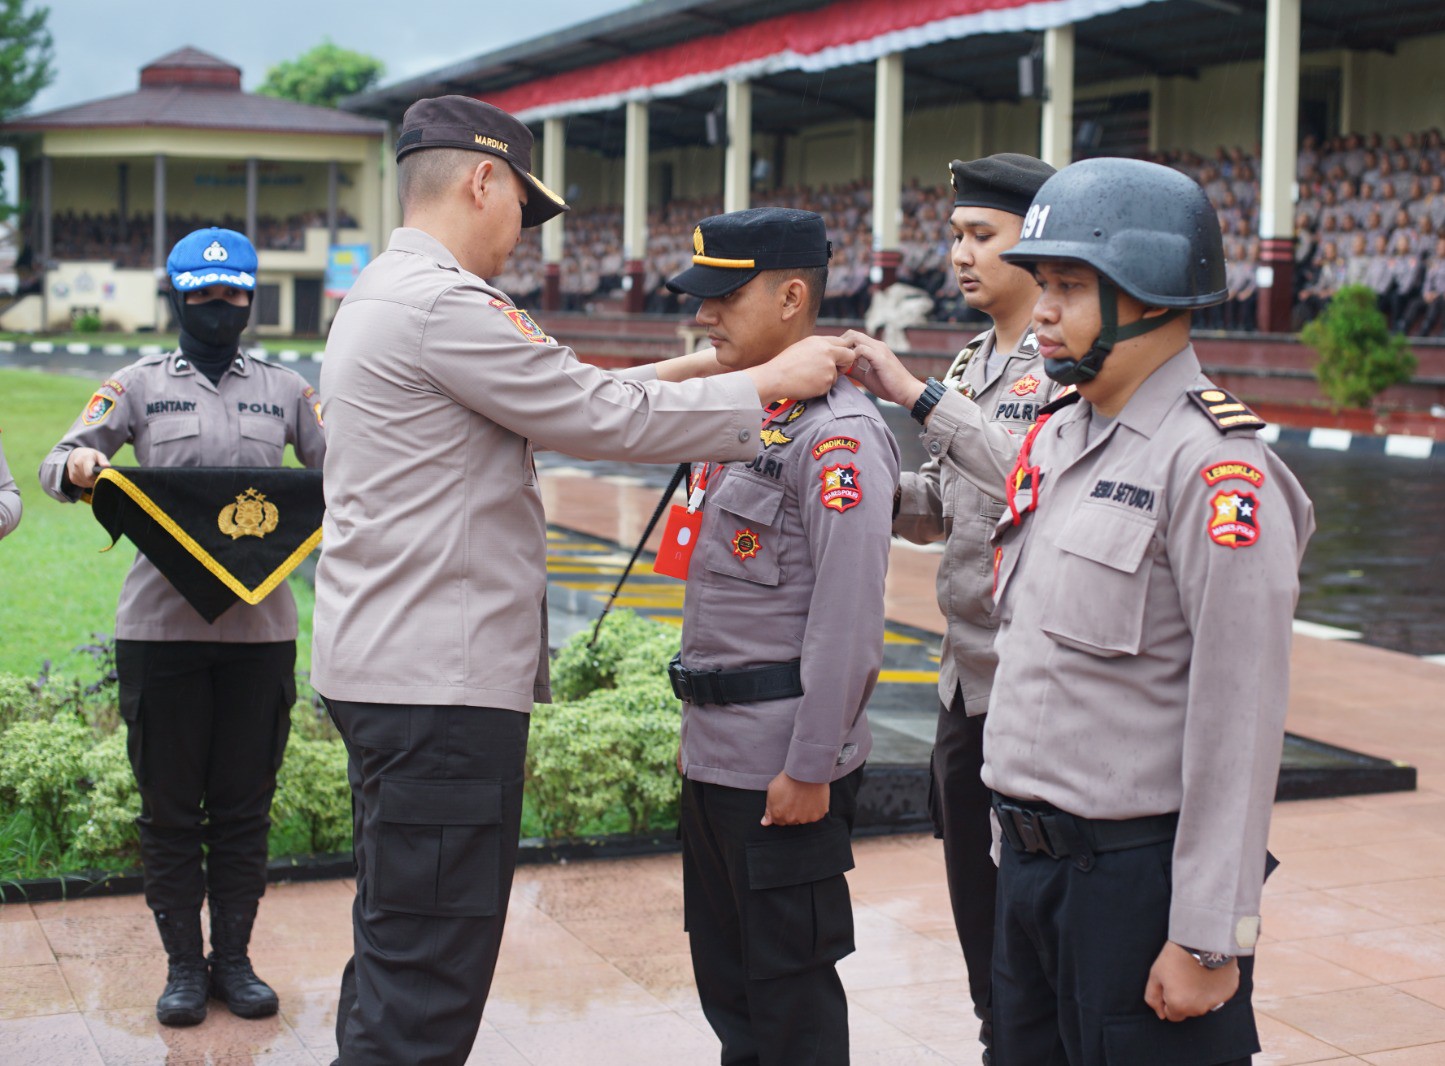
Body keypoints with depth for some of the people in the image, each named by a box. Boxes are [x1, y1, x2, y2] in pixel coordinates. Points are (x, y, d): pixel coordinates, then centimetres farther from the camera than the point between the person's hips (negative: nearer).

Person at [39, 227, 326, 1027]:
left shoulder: (284, 390, 12)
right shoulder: (140, 385, 7)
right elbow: (58, 465, 5)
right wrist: (78, 467, -19)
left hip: (261, 627, 1)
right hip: (161, 625, -1)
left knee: (244, 807, 8)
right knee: (170, 806, 5)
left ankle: (234, 959, 20)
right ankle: (183, 965, 16)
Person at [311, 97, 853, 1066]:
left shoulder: (388, 297, 19)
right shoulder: (442, 305, -15)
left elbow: (568, 398, 19)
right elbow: (607, 420, -13)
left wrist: (697, 368, 15)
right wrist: (769, 384, -2)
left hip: (394, 668, 11)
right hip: (439, 685, -11)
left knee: (398, 962, 19)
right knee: (430, 985, -6)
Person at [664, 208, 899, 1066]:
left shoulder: (837, 434, -17)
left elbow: (848, 618, -21)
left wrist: (810, 769, -21)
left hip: (783, 766, -9)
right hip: (715, 753, 9)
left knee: (791, 993, 3)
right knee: (724, 974, 20)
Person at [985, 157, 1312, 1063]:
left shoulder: (1217, 468, -18)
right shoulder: (1058, 435, 9)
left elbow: (1240, 724, -20)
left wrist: (1209, 939, -20)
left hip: (1139, 875, -8)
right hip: (1030, 861, 8)